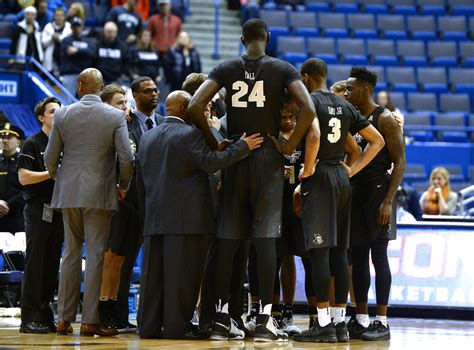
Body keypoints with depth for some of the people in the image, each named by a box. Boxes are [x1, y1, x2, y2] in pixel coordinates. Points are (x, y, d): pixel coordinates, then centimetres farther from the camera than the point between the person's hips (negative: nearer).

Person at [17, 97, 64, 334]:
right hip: (38, 208, -6)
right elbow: (24, 177, -11)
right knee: (35, 263, -7)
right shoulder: (32, 144, -2)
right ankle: (29, 318, -7)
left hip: (58, 209, 6)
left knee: (51, 265, 6)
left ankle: (45, 316, 11)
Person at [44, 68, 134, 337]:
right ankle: (90, 320, -4)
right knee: (96, 254, 0)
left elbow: (51, 158, 4)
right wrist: (123, 186, 8)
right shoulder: (115, 116, -5)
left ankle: (65, 318, 9)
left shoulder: (63, 114, 1)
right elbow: (126, 159, -9)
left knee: (71, 253, 11)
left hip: (69, 193, 3)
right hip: (100, 194, -3)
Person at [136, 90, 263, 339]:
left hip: (154, 218, 7)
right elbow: (210, 162, -19)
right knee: (181, 274, -4)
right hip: (186, 217, -7)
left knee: (153, 272, 8)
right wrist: (243, 147, -13)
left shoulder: (147, 138, 15)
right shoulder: (190, 134, -8)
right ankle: (176, 326, -5)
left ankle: (148, 325, 9)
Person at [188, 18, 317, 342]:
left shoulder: (226, 69, 5)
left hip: (234, 157, 2)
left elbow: (195, 106, -6)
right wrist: (290, 146, -5)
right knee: (266, 237, -4)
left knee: (228, 238, 6)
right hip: (268, 157, -2)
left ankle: (221, 318, 5)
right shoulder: (282, 69, 0)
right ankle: (265, 319, -8)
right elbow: (308, 109, -14)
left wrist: (214, 144, 1)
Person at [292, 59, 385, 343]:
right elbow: (377, 141, 15)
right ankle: (341, 321, 9)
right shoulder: (345, 106, 15)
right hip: (342, 178, 7)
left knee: (319, 250, -7)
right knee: (339, 250, 8)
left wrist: (308, 169, -12)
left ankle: (324, 324, -10)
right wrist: (353, 169, 12)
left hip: (319, 178, -7)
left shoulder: (309, 101, -7)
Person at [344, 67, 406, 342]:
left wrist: (388, 201, -21)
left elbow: (400, 163, -13)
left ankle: (382, 322, -5)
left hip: (378, 191, -7)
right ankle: (361, 319, 11)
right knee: (358, 257, 7)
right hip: (356, 192, 7)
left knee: (379, 256, -7)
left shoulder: (385, 119, -9)